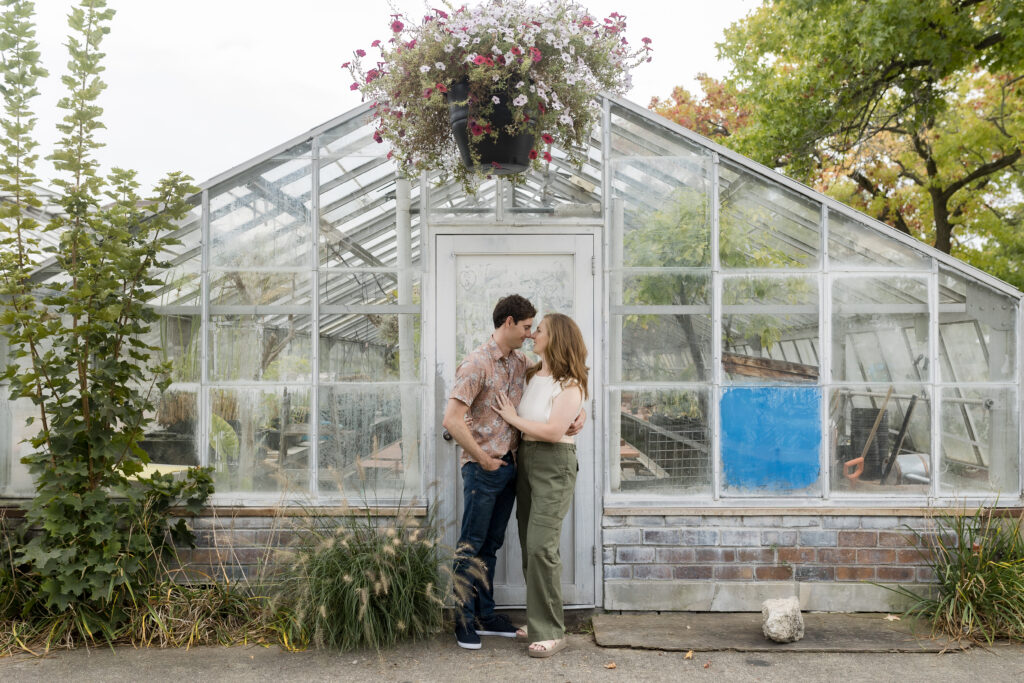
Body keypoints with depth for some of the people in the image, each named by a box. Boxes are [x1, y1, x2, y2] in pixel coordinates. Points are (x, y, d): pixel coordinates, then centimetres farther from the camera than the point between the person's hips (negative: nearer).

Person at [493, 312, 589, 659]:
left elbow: (553, 431, -19)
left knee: (541, 546, -12)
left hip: (554, 465, -7)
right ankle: (538, 621, 22)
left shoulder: (569, 385, -10)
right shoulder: (531, 376, 10)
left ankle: (551, 632, -3)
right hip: (525, 461, 7)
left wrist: (512, 417, -9)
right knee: (529, 545, 10)